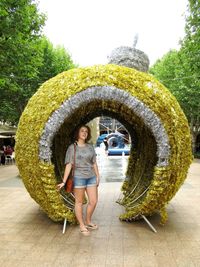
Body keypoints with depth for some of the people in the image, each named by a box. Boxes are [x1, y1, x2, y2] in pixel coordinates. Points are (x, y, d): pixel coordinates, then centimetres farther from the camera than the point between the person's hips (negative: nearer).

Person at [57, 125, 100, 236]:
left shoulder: (90, 147, 9)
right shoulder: (72, 147, -4)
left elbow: (94, 163, 12)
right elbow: (69, 165, -8)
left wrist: (98, 176, 10)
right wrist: (64, 181, -11)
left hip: (91, 177, 5)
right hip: (79, 177, -4)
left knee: (93, 201, 7)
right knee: (79, 202, 7)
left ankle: (88, 221, 30)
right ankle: (82, 225, 23)